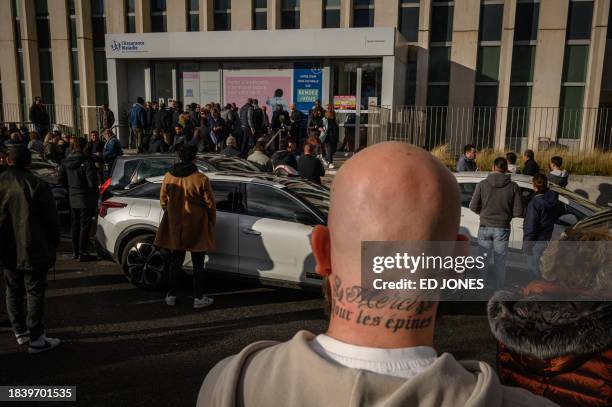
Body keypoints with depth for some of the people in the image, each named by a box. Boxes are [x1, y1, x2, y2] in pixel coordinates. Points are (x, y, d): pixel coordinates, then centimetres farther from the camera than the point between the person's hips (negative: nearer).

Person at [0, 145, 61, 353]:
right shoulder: (37, 185, -15)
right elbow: (51, 219, -10)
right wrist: (53, 243, 5)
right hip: (33, 251, -5)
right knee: (34, 293, 4)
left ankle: (20, 332, 30)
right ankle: (36, 339, 9)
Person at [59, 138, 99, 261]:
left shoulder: (65, 162, 4)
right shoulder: (87, 161, -17)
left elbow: (62, 180, 9)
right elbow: (92, 182, -17)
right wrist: (95, 197, -4)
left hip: (72, 199, 6)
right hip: (85, 199, -6)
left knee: (74, 225, 16)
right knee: (84, 226, 2)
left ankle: (75, 252, 23)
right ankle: (82, 253, 6)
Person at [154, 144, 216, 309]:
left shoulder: (168, 177, -3)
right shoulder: (201, 179, -15)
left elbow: (163, 201, 8)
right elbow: (210, 204, -8)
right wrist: (211, 224, 8)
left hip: (174, 227, 4)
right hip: (196, 227, -4)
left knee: (175, 261, 16)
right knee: (198, 263, 8)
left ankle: (172, 295, 24)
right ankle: (199, 298, 14)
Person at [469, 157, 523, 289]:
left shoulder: (482, 184, -7)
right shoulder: (513, 186, -7)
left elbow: (473, 206, -7)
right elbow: (518, 211, -8)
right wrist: (506, 214, 12)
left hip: (485, 227, 0)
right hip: (502, 228, 0)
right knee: (500, 262, 11)